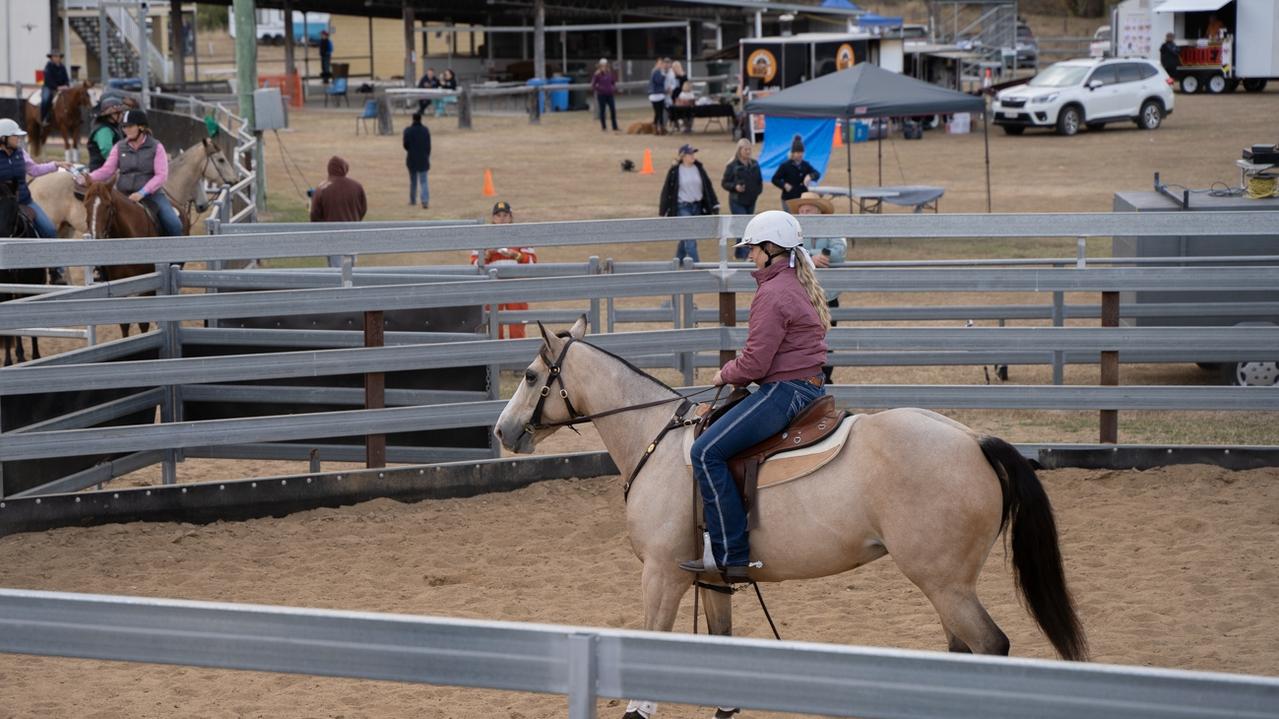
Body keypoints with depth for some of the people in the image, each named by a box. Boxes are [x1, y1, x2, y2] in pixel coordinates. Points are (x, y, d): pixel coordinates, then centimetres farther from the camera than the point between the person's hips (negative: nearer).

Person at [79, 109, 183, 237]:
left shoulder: (156, 147, -1)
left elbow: (161, 175, -9)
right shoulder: (119, 147, 7)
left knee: (174, 225, -19)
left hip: (151, 194, -2)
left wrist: (142, 193, -22)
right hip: (124, 195, 2)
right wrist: (88, 178, -20)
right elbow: (107, 170, 0)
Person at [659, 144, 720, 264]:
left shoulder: (699, 169, 4)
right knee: (690, 239, -12)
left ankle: (678, 261, 31)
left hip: (697, 207, 5)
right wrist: (663, 210, -4)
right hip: (682, 207, -5)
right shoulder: (675, 171, -8)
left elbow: (708, 187, 10)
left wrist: (714, 205, 8)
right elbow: (667, 190, -4)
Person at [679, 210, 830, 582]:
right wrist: (738, 371, 14)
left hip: (784, 391, -11)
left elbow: (755, 363, -19)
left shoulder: (773, 294, -16)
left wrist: (727, 374, 0)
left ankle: (731, 555, -19)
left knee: (707, 451, -15)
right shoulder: (801, 286, 16)